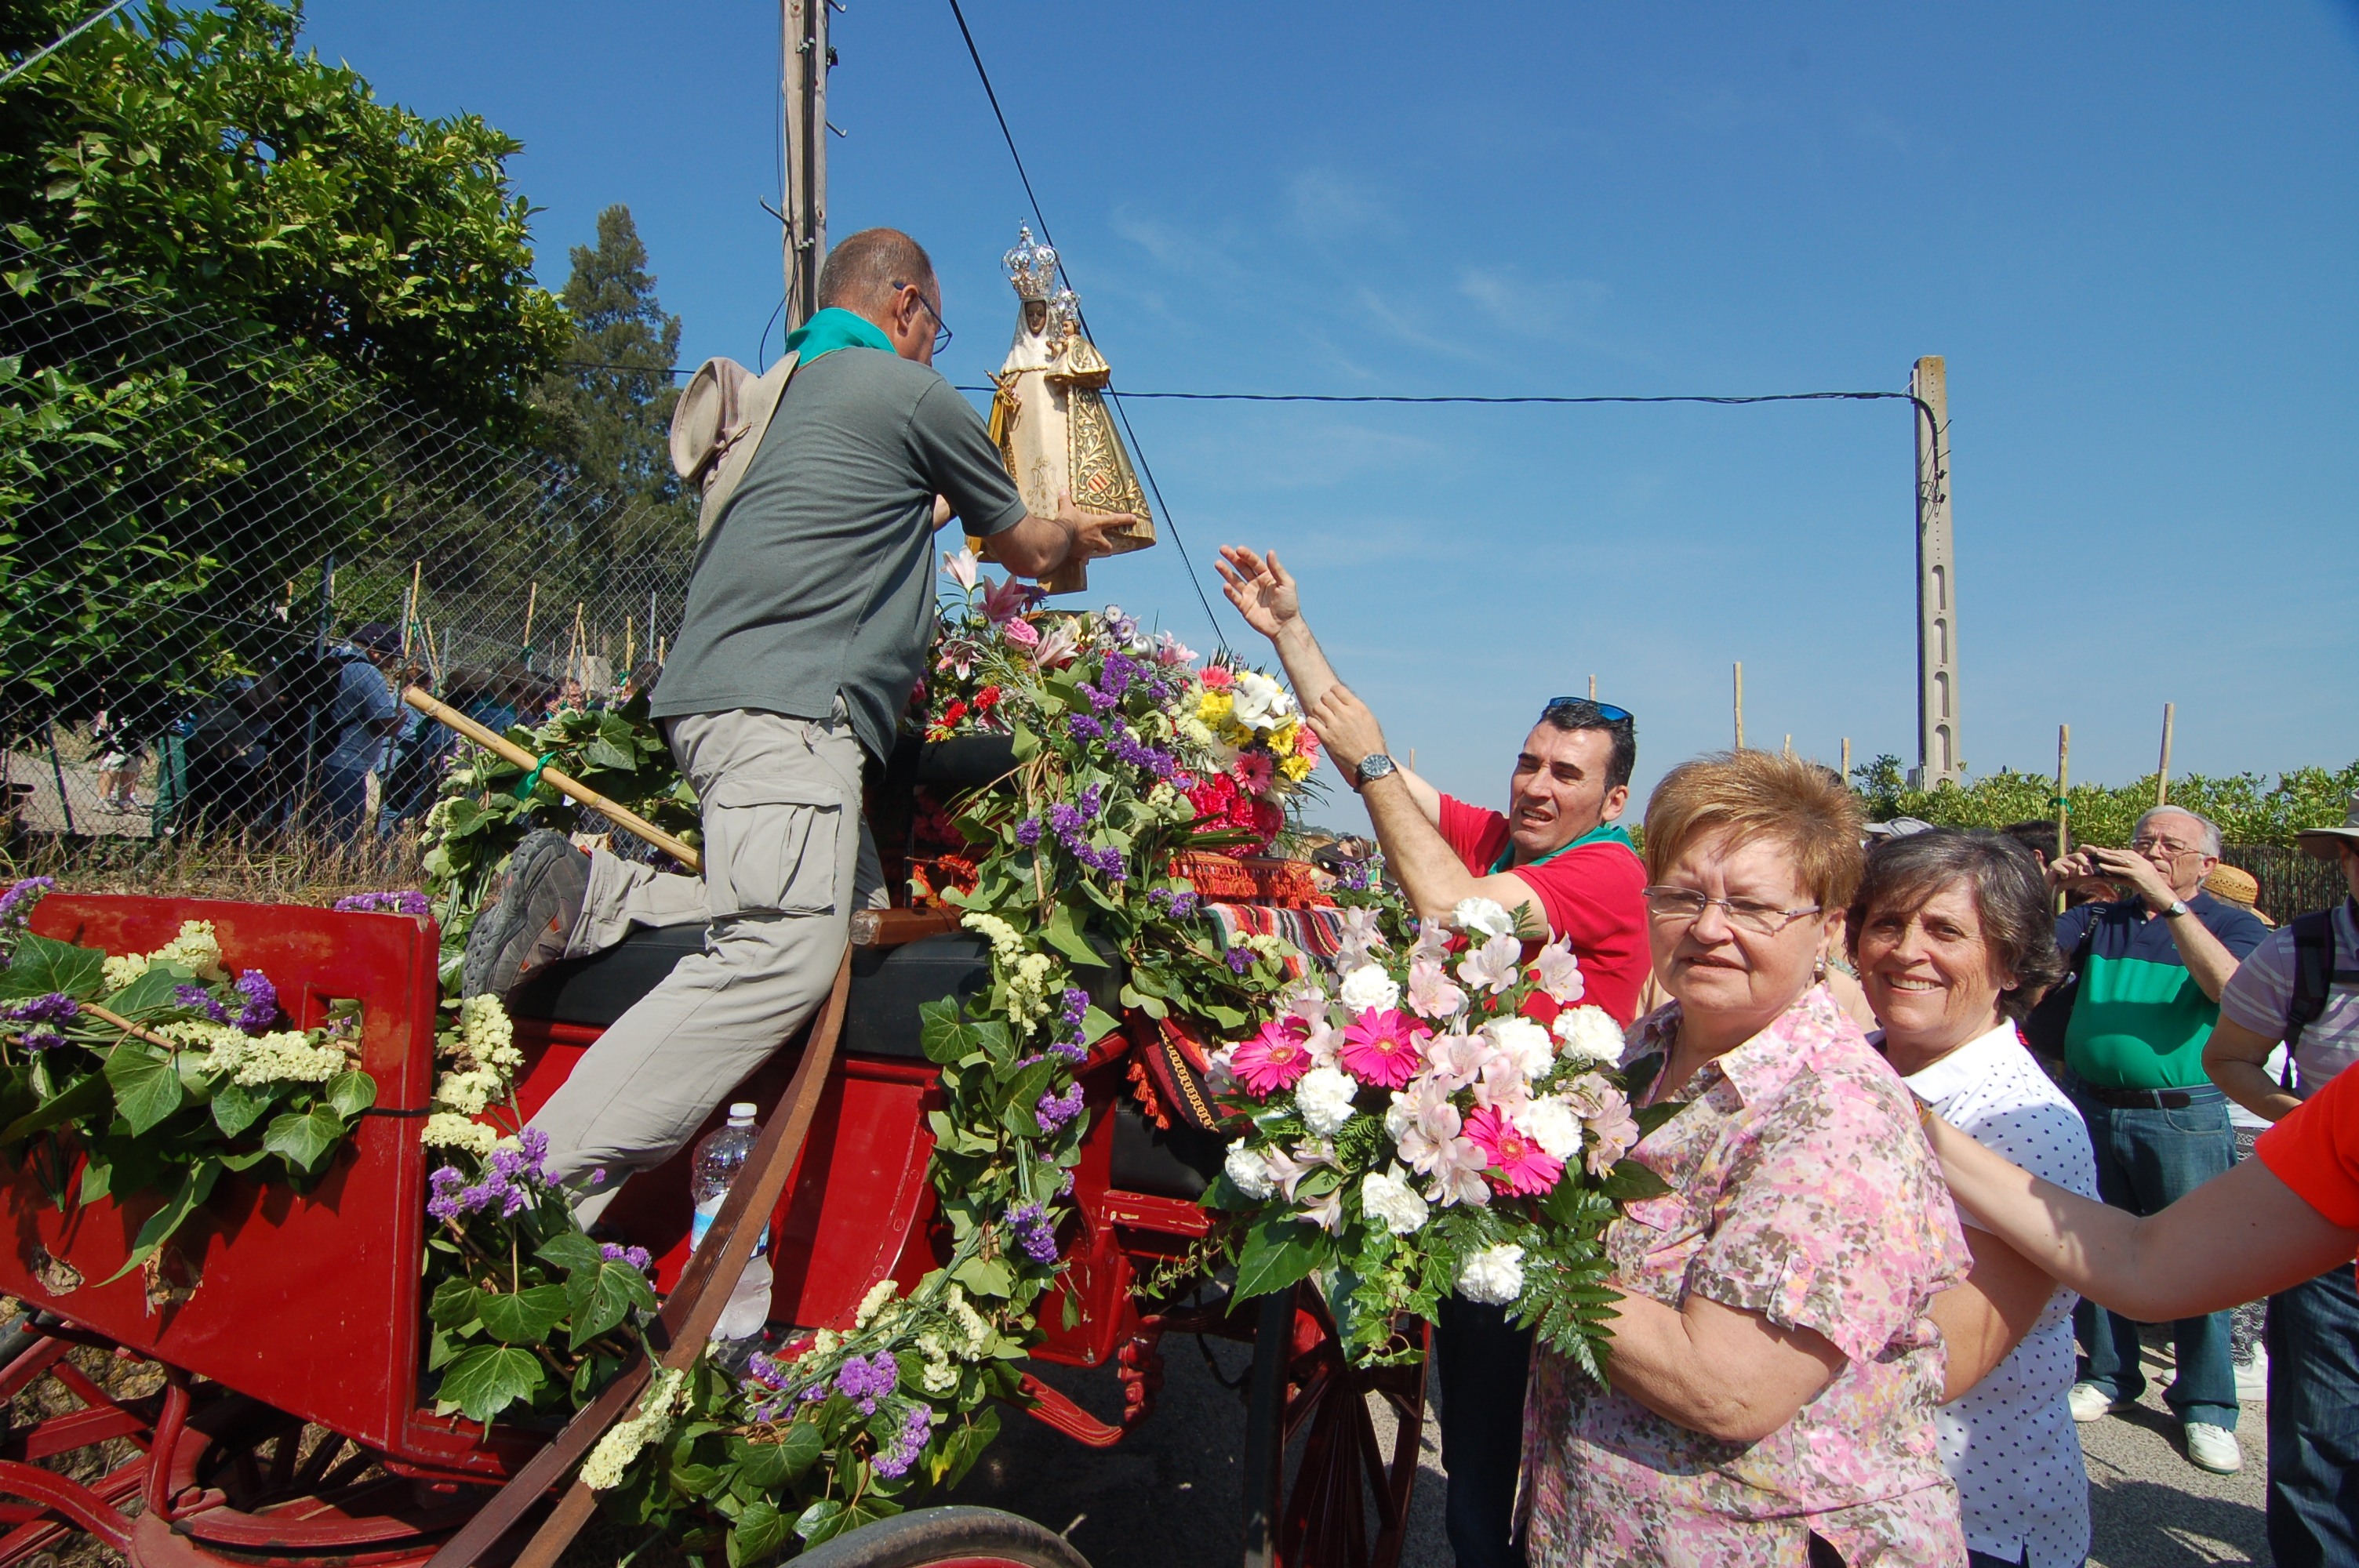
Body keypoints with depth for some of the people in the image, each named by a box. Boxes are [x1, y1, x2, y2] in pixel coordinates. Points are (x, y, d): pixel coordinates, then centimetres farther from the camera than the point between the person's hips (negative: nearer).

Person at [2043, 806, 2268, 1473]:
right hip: (2088, 1109, 4)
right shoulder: (2099, 919, 12)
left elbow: (2230, 987, -19)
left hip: (2182, 1116, -3)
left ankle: (2205, 1406, 15)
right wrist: (2048, 882, -13)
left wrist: (2166, 901, -25)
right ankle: (2111, 1376, 29)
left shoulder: (2231, 924, 2)